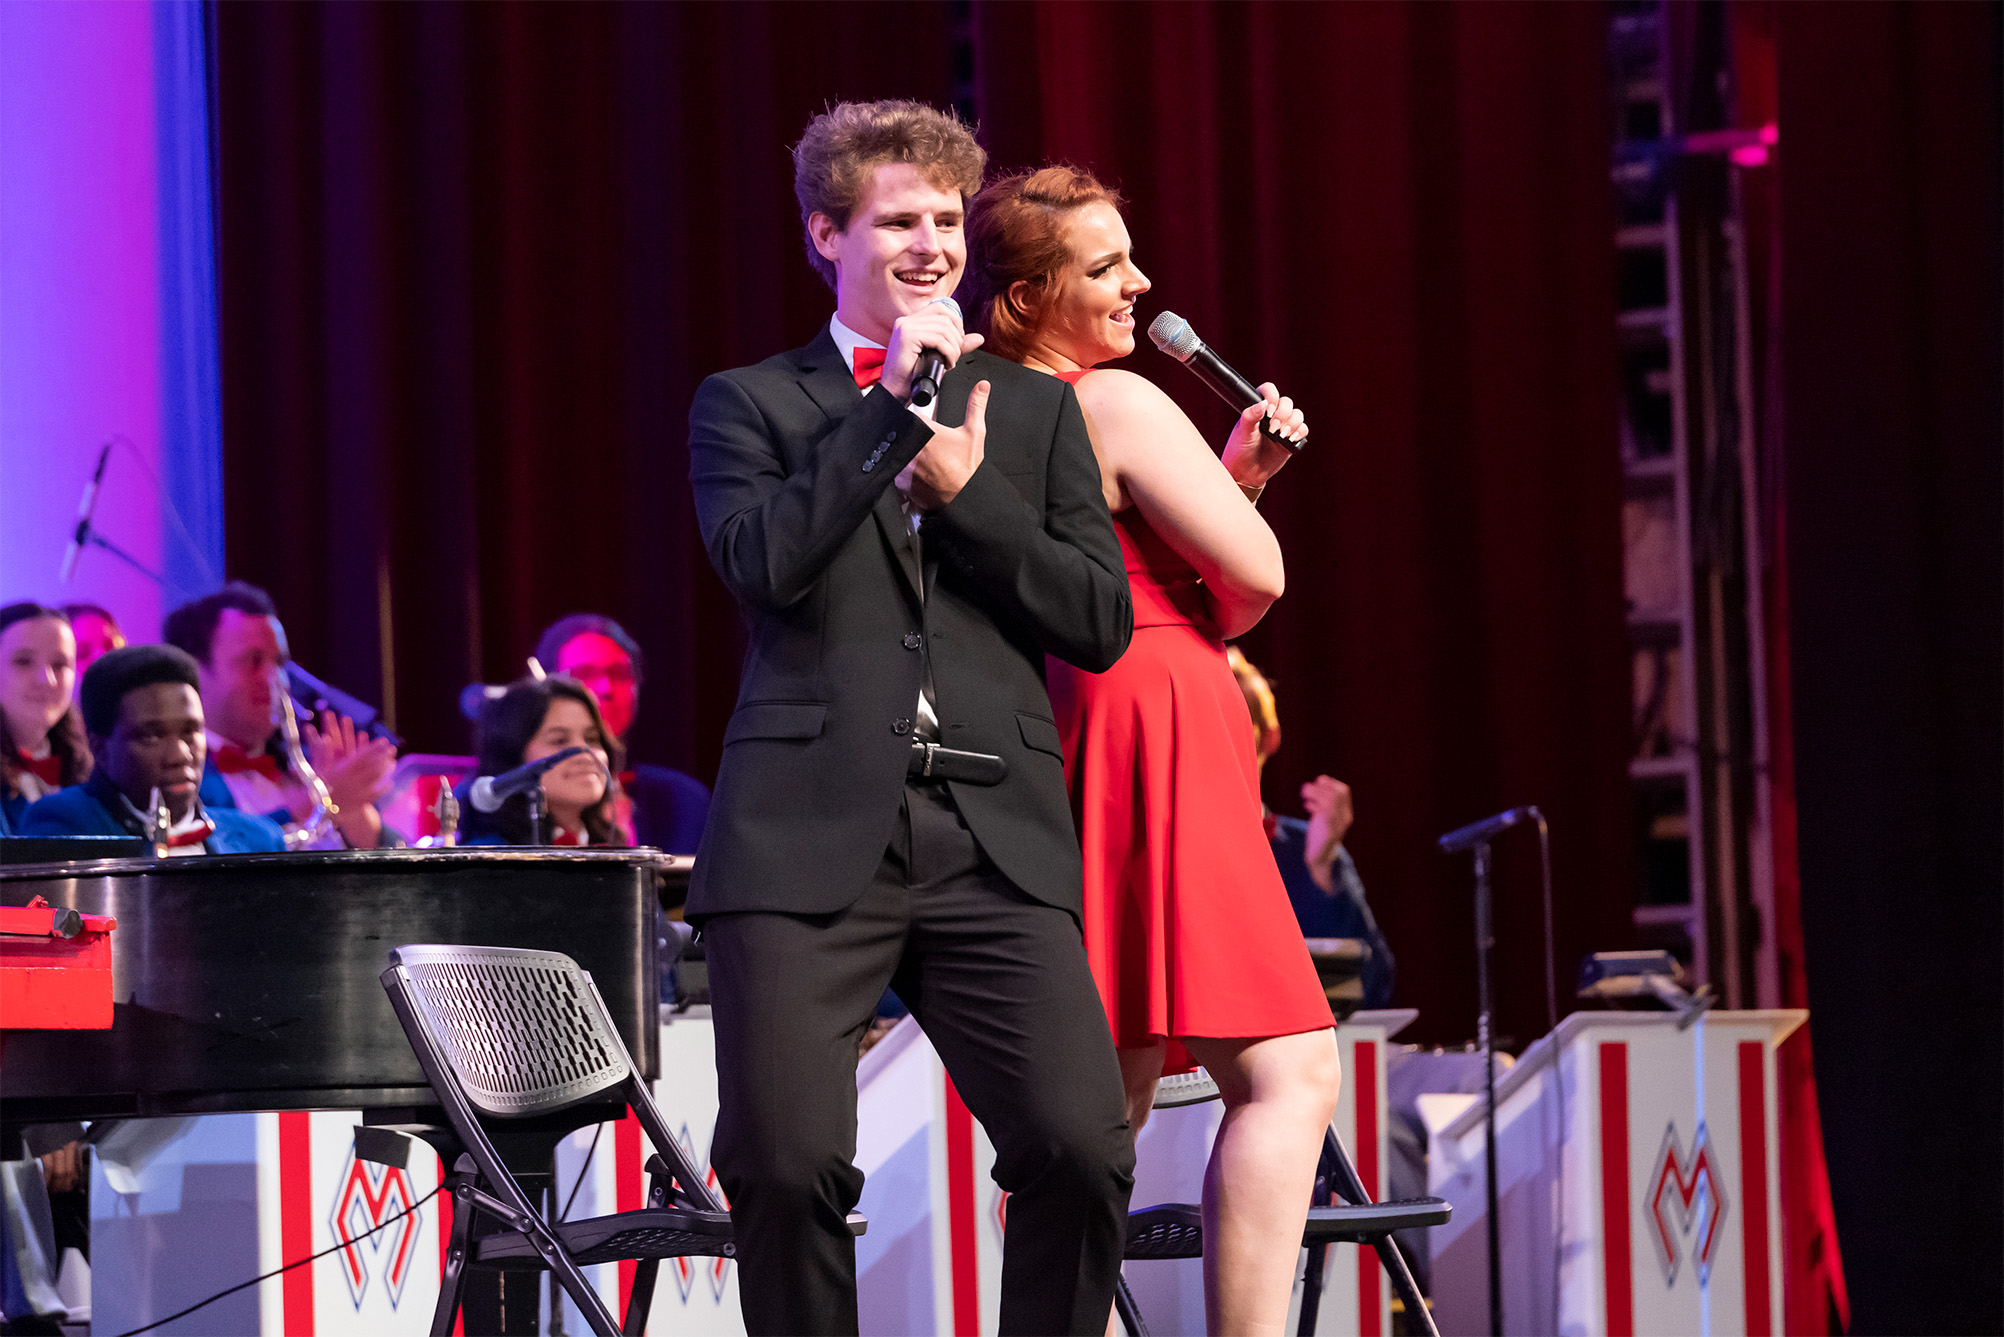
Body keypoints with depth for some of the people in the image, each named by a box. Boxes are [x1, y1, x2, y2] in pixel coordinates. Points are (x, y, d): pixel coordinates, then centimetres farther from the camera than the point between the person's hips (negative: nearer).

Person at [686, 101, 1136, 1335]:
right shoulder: (749, 404, 12)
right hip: (814, 831, -2)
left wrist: (962, 488, -1)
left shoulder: (1033, 410, 19)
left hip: (996, 834, 2)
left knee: (1084, 1150, -12)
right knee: (785, 1162, -10)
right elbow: (764, 564, -8)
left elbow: (1103, 621, 10)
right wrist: (893, 401, -6)